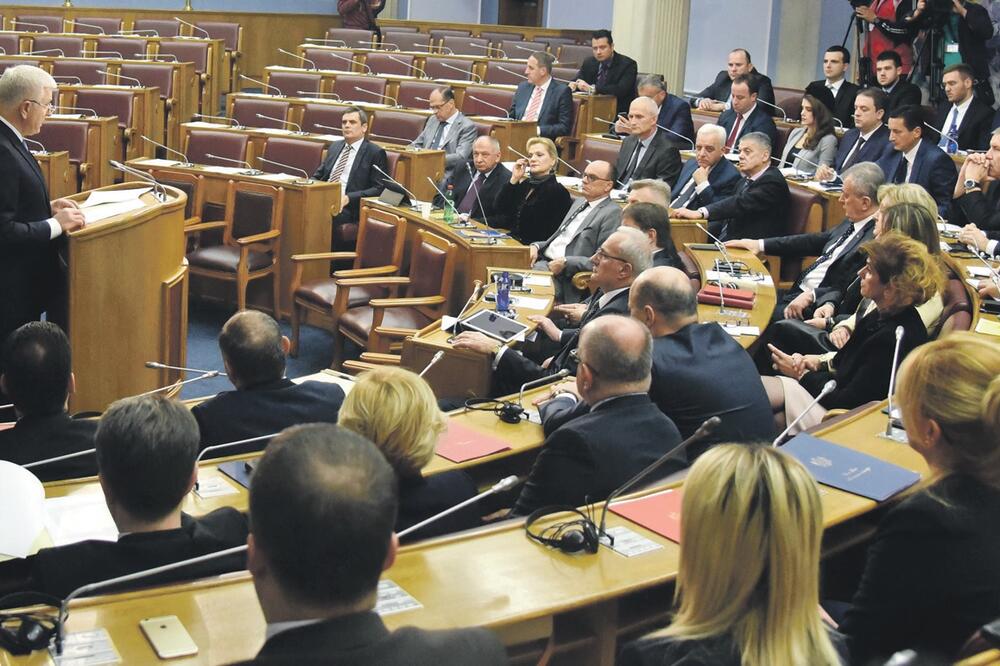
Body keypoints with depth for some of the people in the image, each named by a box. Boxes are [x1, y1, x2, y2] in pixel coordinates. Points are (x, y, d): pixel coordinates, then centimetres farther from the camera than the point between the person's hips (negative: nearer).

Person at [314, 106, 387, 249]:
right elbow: (318, 176, 27)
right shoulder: (334, 147, 23)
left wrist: (348, 198, -18)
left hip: (348, 208, -5)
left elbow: (379, 189, -5)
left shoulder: (375, 153, 3)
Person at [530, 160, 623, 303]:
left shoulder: (613, 213, -7)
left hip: (566, 276, -8)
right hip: (543, 261, 8)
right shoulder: (579, 202, 21)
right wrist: (537, 246, 7)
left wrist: (566, 262, -19)